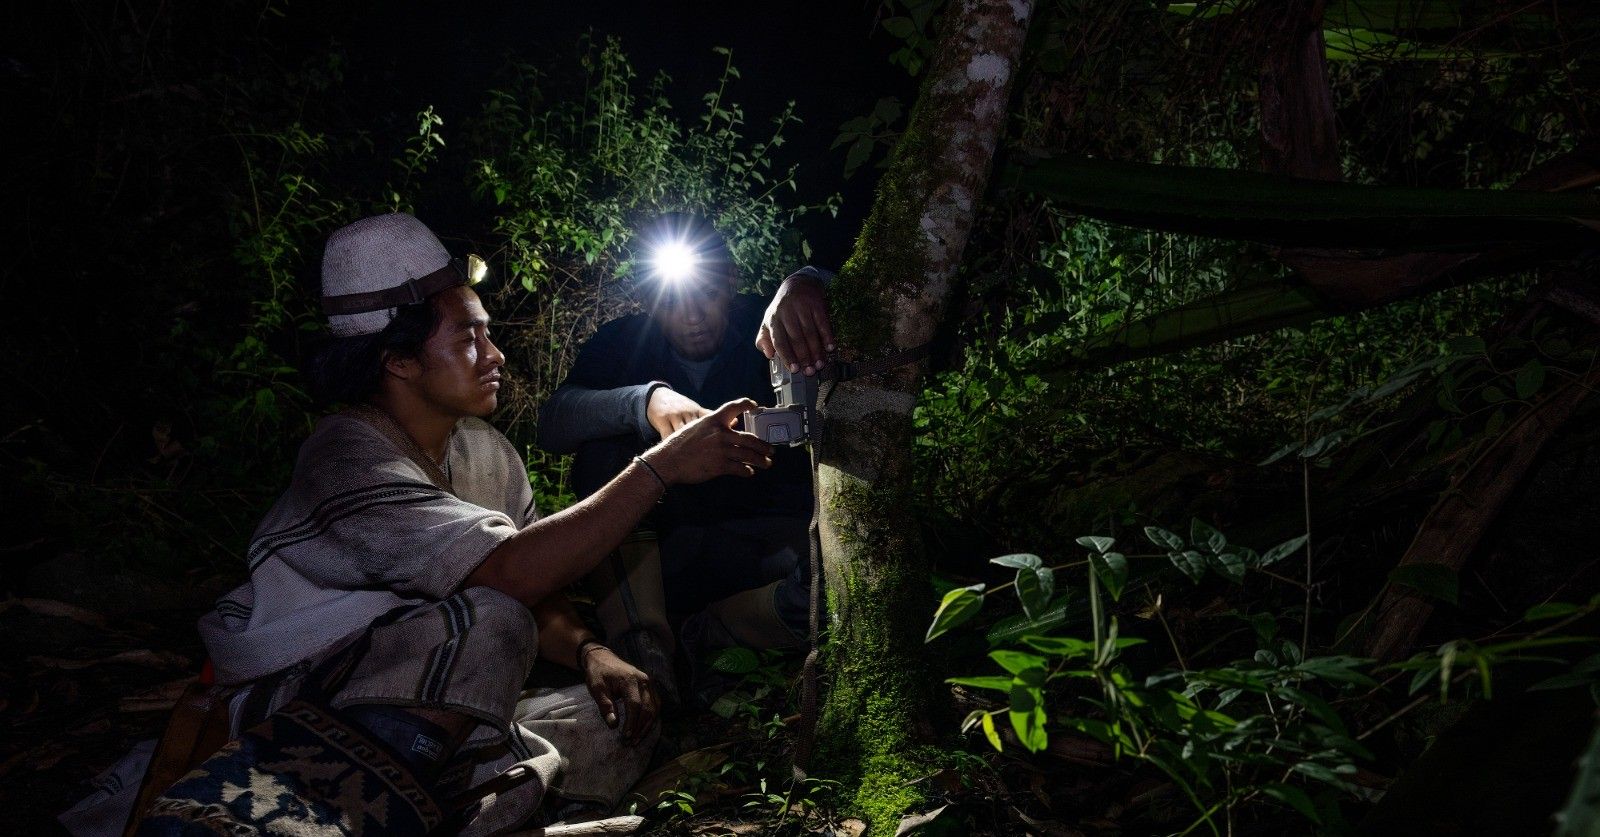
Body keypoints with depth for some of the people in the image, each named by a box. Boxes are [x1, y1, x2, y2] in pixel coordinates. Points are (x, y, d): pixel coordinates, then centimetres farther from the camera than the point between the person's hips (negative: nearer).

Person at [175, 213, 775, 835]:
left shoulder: (484, 451, 4)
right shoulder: (348, 459, -22)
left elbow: (539, 595, 8)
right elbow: (514, 572, -34)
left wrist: (589, 652, -13)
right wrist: (658, 468, -32)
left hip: (437, 716, 9)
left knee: (619, 720, -6)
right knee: (487, 620, -30)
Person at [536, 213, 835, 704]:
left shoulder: (768, 327, -4)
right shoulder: (623, 344, -2)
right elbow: (551, 425, -19)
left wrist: (805, 285, -44)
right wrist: (646, 400, -39)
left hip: (762, 542, -1)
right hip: (655, 548, 2)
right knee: (603, 451, -26)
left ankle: (703, 633, -10)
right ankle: (641, 651, -29)